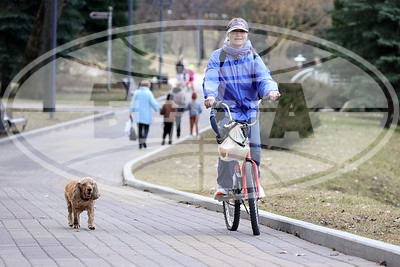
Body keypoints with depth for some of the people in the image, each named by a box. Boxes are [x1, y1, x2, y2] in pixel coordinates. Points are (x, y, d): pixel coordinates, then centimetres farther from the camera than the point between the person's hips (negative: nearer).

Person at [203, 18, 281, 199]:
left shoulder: (253, 57, 9)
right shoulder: (218, 57, 2)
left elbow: (263, 77, -5)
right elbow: (210, 78, -12)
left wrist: (271, 90, -29)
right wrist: (210, 95, -34)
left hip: (250, 109, 3)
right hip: (225, 108, -3)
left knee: (254, 147, -11)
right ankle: (224, 185, -8)